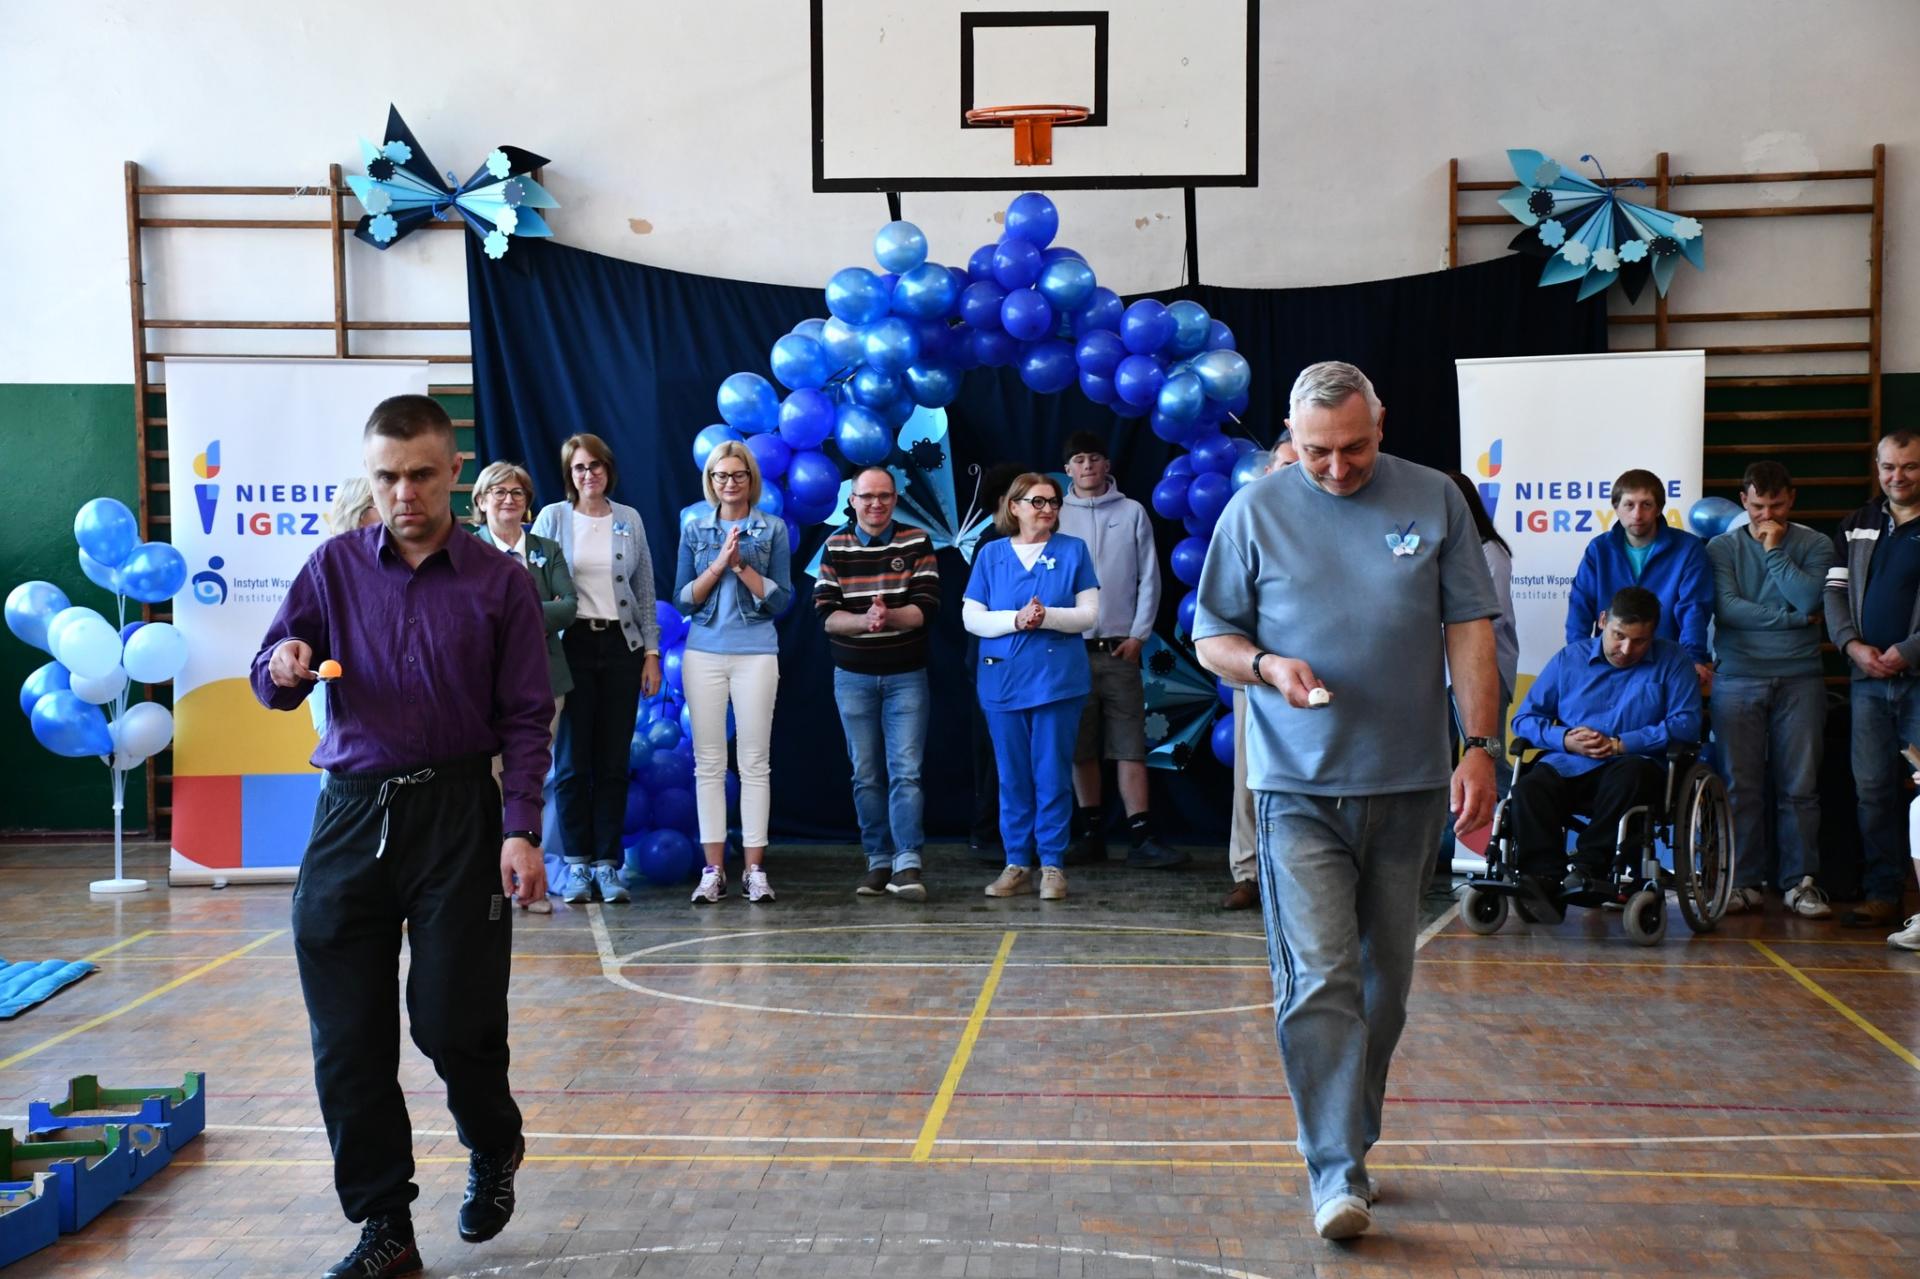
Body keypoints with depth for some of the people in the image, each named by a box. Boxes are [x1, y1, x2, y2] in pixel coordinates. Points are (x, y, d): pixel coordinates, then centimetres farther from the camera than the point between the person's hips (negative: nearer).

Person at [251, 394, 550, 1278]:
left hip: (458, 815, -2)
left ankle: (494, 1151, 30)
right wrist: (284, 669, -14)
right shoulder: (335, 565, 7)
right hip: (352, 811, 3)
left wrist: (522, 830, -9)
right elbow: (270, 681, 10)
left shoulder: (499, 582, 2)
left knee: (454, 1021, -3)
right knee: (347, 1037, 3)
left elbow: (525, 716, 1)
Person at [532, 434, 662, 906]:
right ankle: (576, 864, 9)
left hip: (621, 646, 2)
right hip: (572, 646, -2)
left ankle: (607, 863, 9)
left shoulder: (630, 520, 9)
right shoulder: (552, 518, 3)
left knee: (614, 761, 3)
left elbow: (645, 592, 12)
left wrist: (651, 653, 6)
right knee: (572, 759, 1)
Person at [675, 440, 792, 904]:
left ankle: (755, 869, 4)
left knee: (755, 762, 0)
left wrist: (742, 565, -12)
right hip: (704, 654, 2)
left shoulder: (772, 529, 4)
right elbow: (682, 600, 4)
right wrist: (719, 563, -9)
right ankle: (713, 869, 6)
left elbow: (779, 600, 0)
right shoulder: (694, 530, 9)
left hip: (756, 653, -2)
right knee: (709, 761, 2)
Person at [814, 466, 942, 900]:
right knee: (866, 775, 6)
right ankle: (879, 862, 14)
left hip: (906, 675, -2)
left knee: (906, 771, -8)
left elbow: (926, 607, -9)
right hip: (853, 676, 2)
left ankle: (907, 865, -9)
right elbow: (826, 614, -5)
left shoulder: (917, 543, 0)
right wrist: (863, 621, -25)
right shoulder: (835, 548, 3)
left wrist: (889, 616, -28)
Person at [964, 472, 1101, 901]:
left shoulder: (1073, 550, 5)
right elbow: (971, 617, 2)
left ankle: (1052, 866, 8)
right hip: (1003, 681, 1)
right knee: (1012, 778, 5)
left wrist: (1047, 616, -17)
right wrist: (1016, 620, -15)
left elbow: (1089, 614, 0)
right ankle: (1017, 865, 13)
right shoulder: (991, 554, 8)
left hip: (1058, 681, -1)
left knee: (1053, 777, 0)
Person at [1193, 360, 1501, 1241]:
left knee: (1384, 981, 12)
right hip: (1299, 785, -2)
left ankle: (1353, 1136, 29)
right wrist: (1266, 665, -15)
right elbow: (1210, 639, 6)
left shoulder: (1435, 501, 4)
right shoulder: (1255, 511, 1)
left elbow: (1469, 629, 4)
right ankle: (1339, 1175, -6)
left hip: (1409, 782, 2)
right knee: (1320, 980, -9)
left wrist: (1481, 748, -3)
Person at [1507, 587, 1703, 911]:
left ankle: (1589, 868, -33)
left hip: (1631, 765, -1)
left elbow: (1686, 723, -3)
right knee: (1528, 790, -31)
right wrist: (1564, 739, -6)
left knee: (1632, 774, -38)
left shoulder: (1672, 661, 13)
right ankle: (1546, 879, -36)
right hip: (1566, 766, 2)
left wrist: (1619, 744, -10)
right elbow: (1524, 718, 14)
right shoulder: (1569, 658, 18)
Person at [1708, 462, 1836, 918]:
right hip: (1738, 679, 0)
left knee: (1799, 785, -1)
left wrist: (1774, 551, -4)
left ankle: (1801, 881, 7)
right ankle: (1744, 881, 6)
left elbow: (1811, 599, -10)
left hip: (1800, 679, 0)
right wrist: (1793, 616, -4)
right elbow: (1727, 608, -6)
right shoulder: (1723, 547, 7)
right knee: (1741, 785, -1)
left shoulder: (1816, 545, 8)